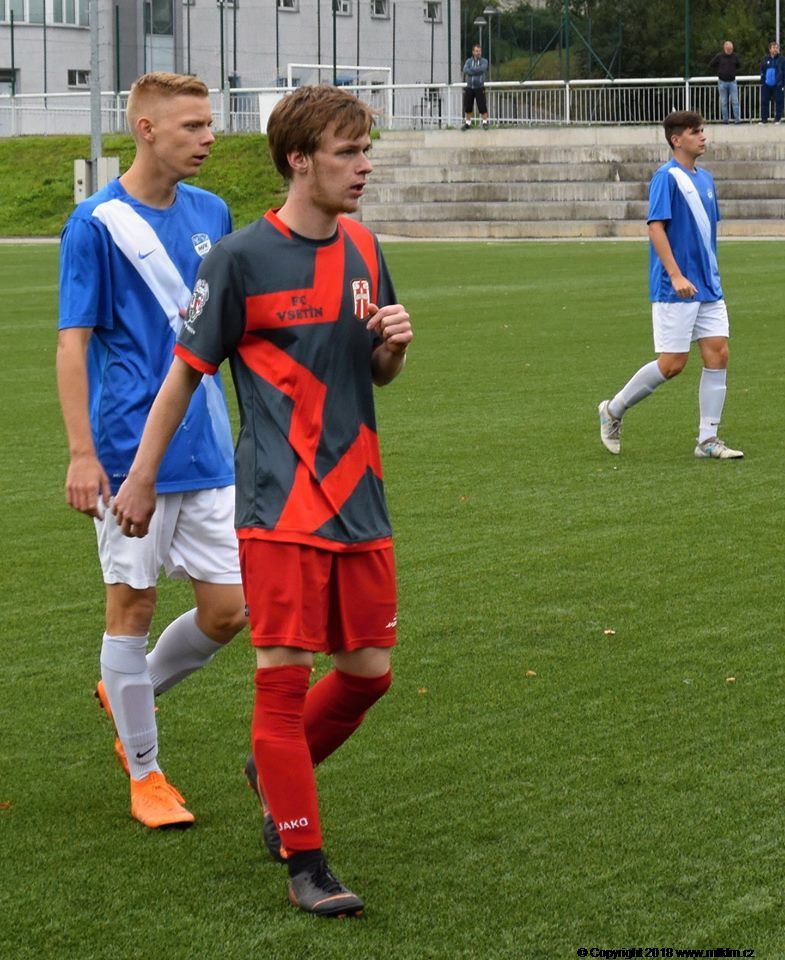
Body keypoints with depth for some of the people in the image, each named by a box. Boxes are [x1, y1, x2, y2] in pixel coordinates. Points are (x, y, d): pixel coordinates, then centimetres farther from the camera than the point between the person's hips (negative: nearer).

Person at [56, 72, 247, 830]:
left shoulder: (211, 215, 9)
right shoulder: (97, 223, -8)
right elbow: (73, 343, -9)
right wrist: (81, 453, -15)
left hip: (208, 451, 6)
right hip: (131, 450, -6)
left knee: (226, 608, 5)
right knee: (131, 603, 2)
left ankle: (129, 693, 31)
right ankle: (144, 775, 14)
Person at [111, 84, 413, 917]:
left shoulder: (363, 251, 9)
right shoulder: (242, 258, -9)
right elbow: (185, 372, -2)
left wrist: (394, 342, -4)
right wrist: (141, 479, 0)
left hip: (358, 500, 6)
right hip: (279, 505, -6)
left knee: (368, 671, 9)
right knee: (284, 675, -4)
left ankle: (277, 772, 36)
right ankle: (304, 863, 4)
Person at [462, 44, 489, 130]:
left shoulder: (484, 61, 2)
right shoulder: (469, 61, 8)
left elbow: (482, 69, -18)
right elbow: (465, 71, -10)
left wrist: (471, 70, -12)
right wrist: (476, 71, -15)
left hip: (479, 88, -2)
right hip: (469, 87, 2)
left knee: (482, 106, -6)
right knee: (467, 107, 5)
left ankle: (485, 123, 4)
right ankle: (467, 124, 15)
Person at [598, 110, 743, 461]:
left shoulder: (704, 179, 14)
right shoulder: (666, 177, -11)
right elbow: (656, 226, -18)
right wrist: (676, 276, -25)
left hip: (708, 287, 8)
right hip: (675, 289, -8)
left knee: (718, 354, 0)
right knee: (672, 363, -6)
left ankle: (708, 439, 4)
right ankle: (613, 410, 14)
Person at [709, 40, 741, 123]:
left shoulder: (735, 56, 1)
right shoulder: (719, 56, -5)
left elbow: (739, 66, 19)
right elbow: (711, 65, 7)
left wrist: (734, 71, 8)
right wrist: (719, 71, 4)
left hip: (732, 81, 1)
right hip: (722, 82, -1)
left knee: (735, 101, -4)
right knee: (724, 102, 3)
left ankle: (737, 119, -4)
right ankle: (725, 119, 8)